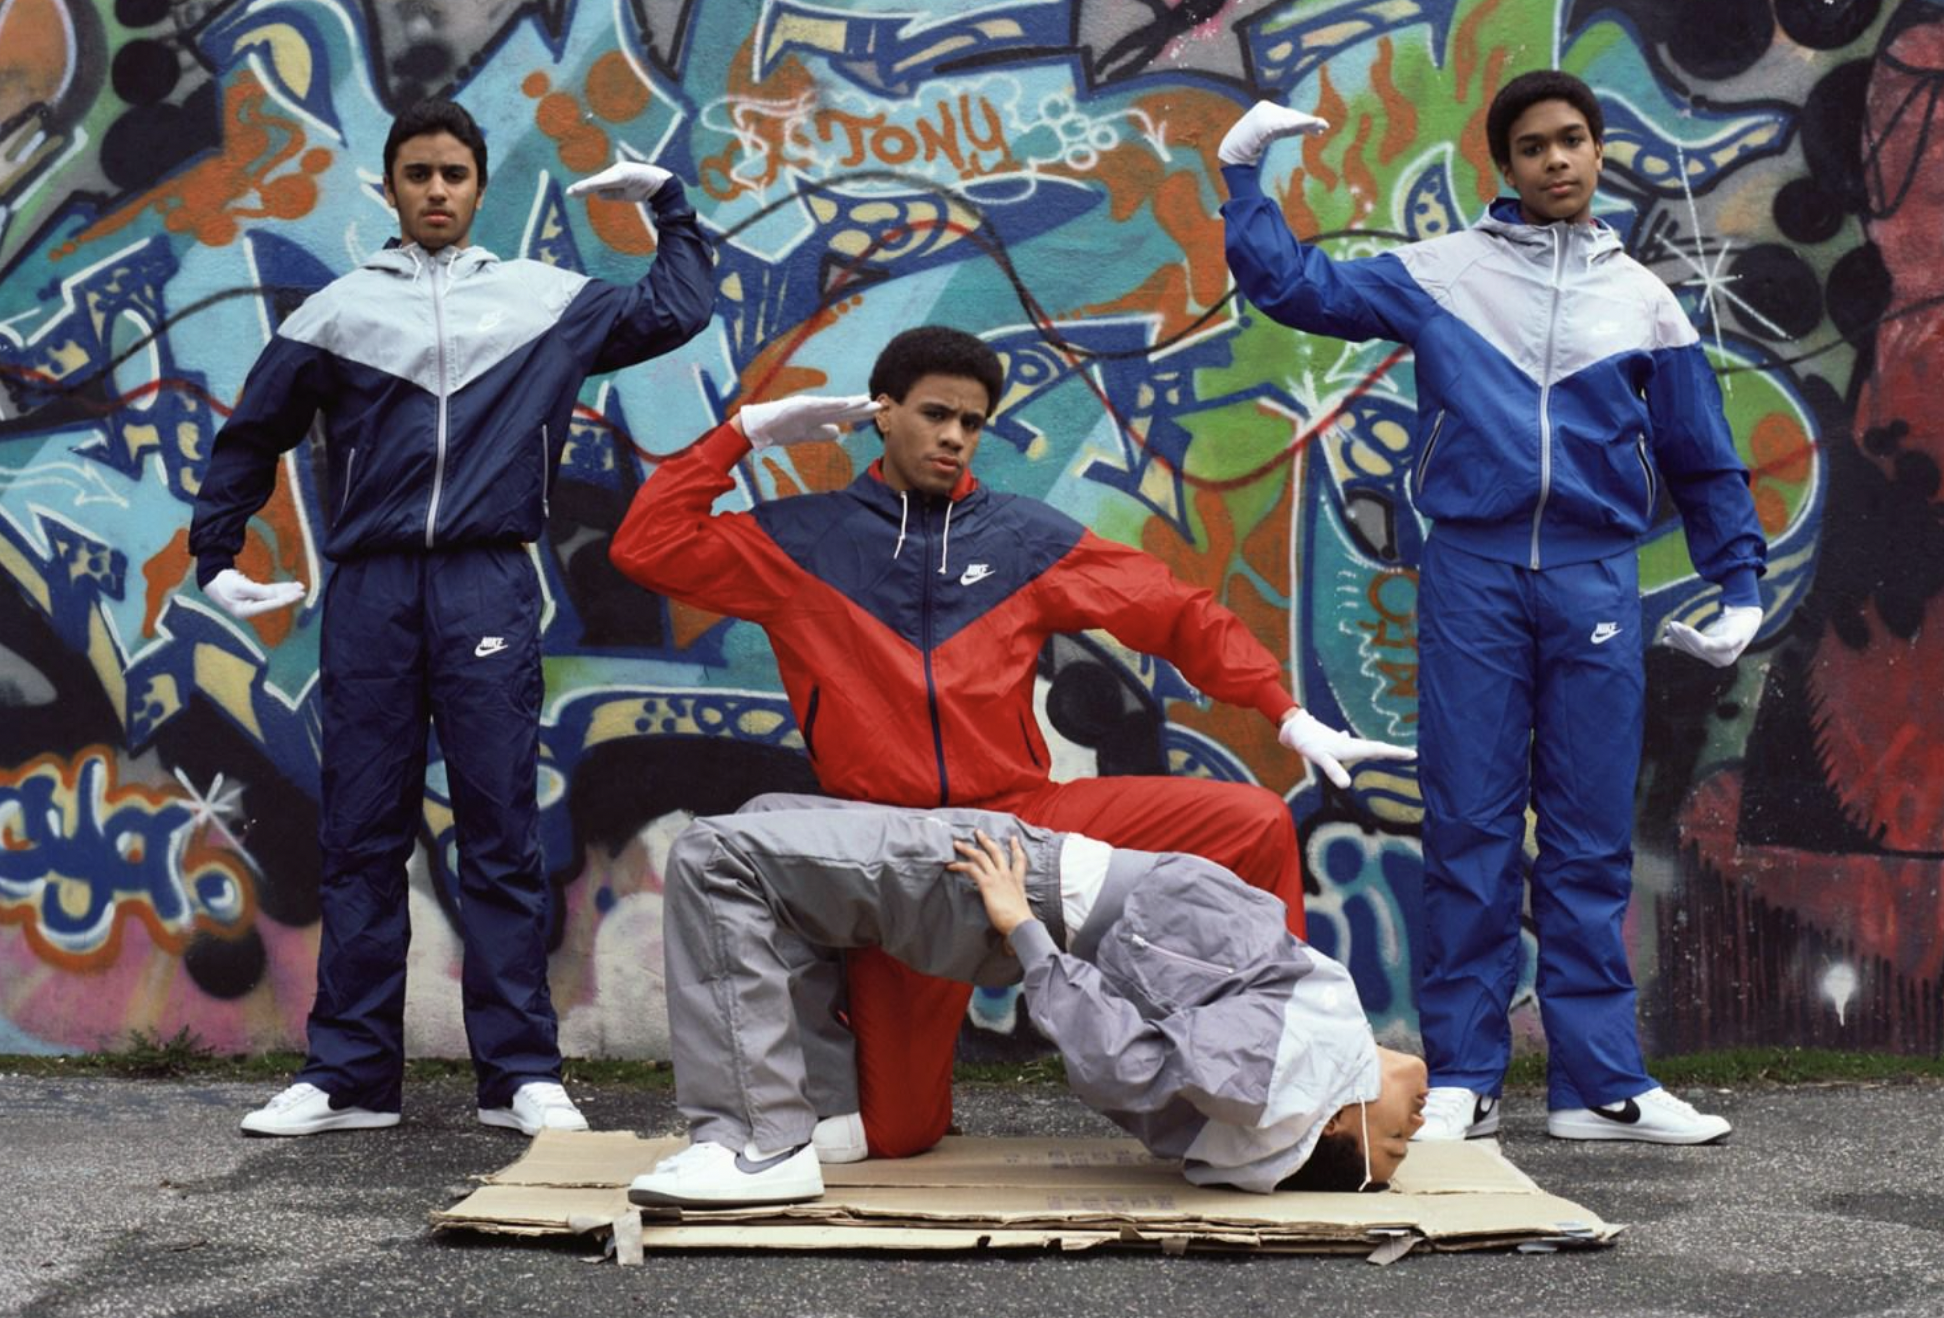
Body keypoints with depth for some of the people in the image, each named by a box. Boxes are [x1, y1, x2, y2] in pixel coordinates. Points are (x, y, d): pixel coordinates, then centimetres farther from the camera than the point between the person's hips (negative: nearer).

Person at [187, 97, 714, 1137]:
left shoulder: (546, 301, 11)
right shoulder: (337, 310, 12)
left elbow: (677, 311, 17)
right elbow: (250, 438, 18)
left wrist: (669, 203, 15)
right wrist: (216, 558, 14)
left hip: (487, 591, -1)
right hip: (369, 593, 1)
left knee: (502, 839, -2)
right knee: (360, 842, 2)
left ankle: (521, 1073, 1)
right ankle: (349, 1077, 6)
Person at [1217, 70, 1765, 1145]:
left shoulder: (1643, 297, 13)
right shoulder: (1442, 272, 9)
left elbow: (1702, 459, 17)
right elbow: (1296, 287, 9)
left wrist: (1740, 583, 11)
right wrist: (1242, 179, 5)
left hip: (1595, 580, 1)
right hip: (1472, 573, -1)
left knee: (1592, 840, 2)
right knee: (1468, 831, -1)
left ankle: (1599, 1082, 5)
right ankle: (1461, 1078, 4)